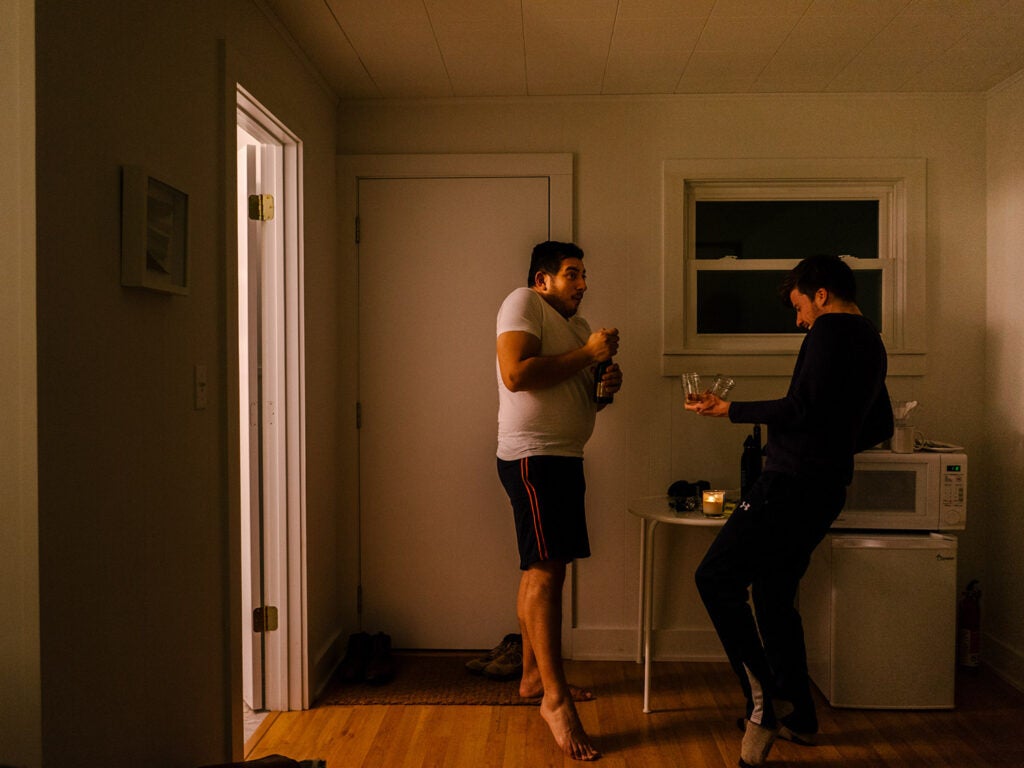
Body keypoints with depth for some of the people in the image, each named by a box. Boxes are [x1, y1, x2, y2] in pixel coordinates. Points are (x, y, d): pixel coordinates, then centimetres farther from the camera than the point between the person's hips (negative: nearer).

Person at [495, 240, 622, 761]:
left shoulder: (577, 326, 21)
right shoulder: (523, 303, -6)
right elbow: (516, 374, -21)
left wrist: (607, 384, 3)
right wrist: (587, 354, -16)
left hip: (565, 458, 9)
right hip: (532, 456, -9)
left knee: (541, 571, 14)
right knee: (545, 571, -12)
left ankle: (534, 675, 24)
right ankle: (555, 698, -8)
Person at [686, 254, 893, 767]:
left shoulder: (831, 331, -9)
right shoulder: (872, 343, 20)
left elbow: (803, 408, -21)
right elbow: (880, 427, 28)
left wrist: (733, 411, -12)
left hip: (792, 483, -10)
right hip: (827, 489, 10)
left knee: (715, 576, -8)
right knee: (773, 594, 15)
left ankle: (765, 699, -11)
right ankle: (798, 717, 23)